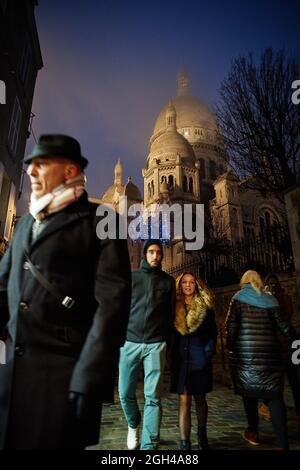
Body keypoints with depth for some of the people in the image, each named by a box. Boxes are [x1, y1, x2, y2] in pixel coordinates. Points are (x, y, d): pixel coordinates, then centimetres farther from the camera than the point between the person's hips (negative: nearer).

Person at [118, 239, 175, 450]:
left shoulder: (168, 281, 9)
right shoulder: (131, 277, 7)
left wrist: (167, 342, 7)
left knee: (153, 397, -1)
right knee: (126, 393, 7)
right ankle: (133, 425, 36)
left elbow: (171, 314, 10)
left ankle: (149, 445, 10)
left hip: (156, 344, 0)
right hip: (130, 342, 1)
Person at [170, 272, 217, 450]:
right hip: (181, 360, 0)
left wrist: (208, 353, -7)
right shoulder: (174, 307, 2)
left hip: (200, 360, 0)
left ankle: (202, 433, 37)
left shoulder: (206, 306, 1)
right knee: (184, 400, 0)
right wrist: (172, 354, -1)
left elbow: (213, 333, 3)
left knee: (200, 399, 14)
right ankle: (185, 443, 7)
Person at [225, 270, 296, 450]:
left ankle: (253, 433, 26)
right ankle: (282, 442, 2)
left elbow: (231, 324, -9)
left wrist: (231, 345, 3)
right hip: (270, 352, 2)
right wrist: (294, 336, 23)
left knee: (249, 392, 15)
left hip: (245, 352, -1)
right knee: (275, 395, 6)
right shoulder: (270, 300, 6)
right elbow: (283, 326, 5)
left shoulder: (239, 298, 0)